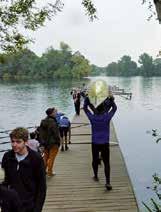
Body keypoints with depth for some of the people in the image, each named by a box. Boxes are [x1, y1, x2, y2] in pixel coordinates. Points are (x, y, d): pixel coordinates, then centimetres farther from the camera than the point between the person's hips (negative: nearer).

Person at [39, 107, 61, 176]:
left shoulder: (43, 121, 5)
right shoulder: (53, 122, -21)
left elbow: (40, 133, 11)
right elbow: (56, 134, -19)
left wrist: (42, 142, 18)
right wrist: (58, 142, -7)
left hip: (45, 143, 8)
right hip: (53, 143, -7)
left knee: (45, 157, 18)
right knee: (51, 158, 3)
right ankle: (50, 172, 11)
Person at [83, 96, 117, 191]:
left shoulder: (92, 118, -5)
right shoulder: (107, 117, -6)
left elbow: (85, 108, 9)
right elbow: (114, 108, 10)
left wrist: (87, 99, 12)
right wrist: (111, 100, 13)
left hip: (95, 144, 1)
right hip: (105, 144, -1)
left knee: (95, 160, 20)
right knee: (106, 163, 1)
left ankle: (96, 176, 38)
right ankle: (108, 182, -9)